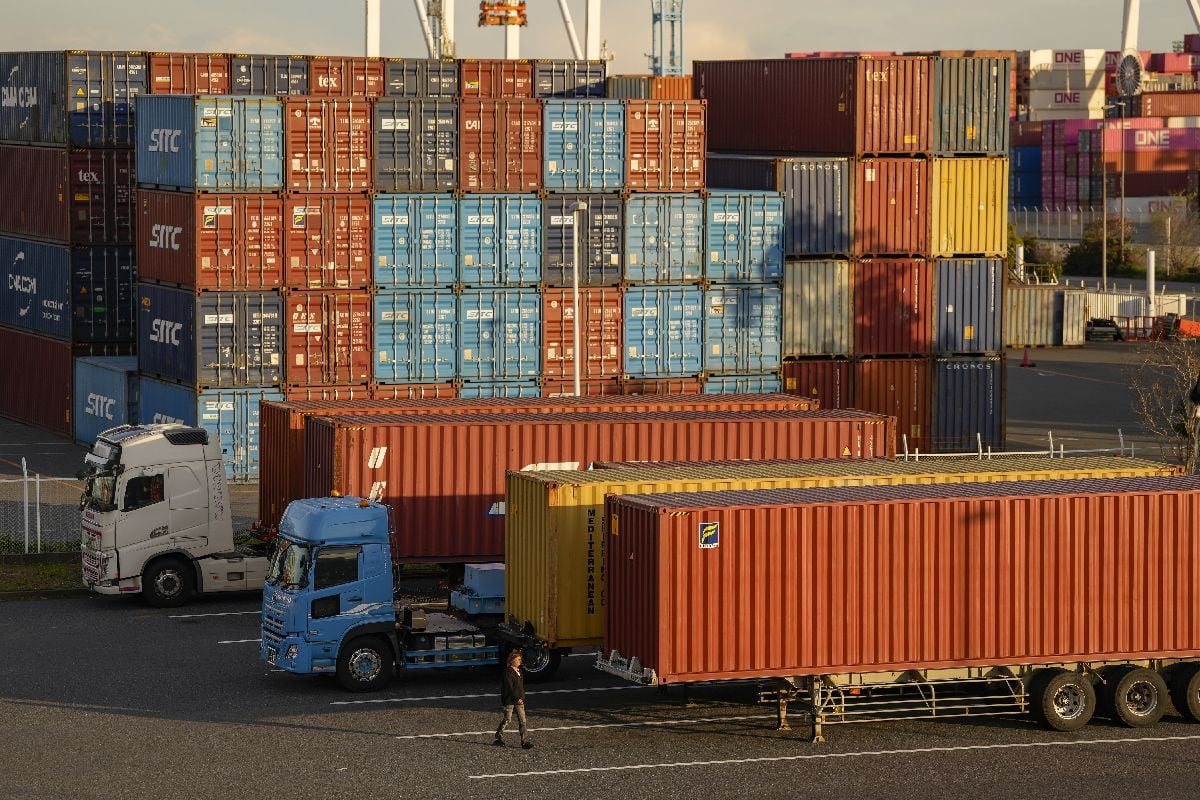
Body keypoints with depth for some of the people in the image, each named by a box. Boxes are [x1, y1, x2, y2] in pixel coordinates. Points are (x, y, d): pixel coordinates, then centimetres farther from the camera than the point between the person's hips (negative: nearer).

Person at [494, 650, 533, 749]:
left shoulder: (519, 671, 13)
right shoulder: (508, 672, -13)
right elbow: (510, 687, -18)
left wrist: (522, 698, 15)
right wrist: (517, 698, -22)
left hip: (519, 699, 7)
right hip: (509, 700, -7)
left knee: (522, 720, 0)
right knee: (506, 720, 2)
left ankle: (525, 741, -2)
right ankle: (498, 738, 16)